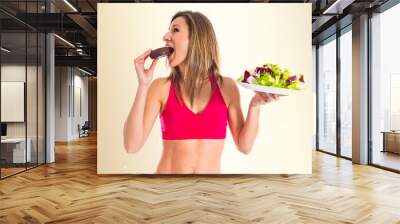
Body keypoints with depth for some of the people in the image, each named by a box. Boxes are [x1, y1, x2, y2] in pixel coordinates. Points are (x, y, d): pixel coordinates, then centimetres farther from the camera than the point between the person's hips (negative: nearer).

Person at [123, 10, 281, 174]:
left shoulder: (226, 87, -2)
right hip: (168, 170, -1)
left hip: (212, 172, 1)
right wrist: (143, 86, -16)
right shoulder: (161, 87, -5)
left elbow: (244, 146, -1)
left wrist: (254, 105, -15)